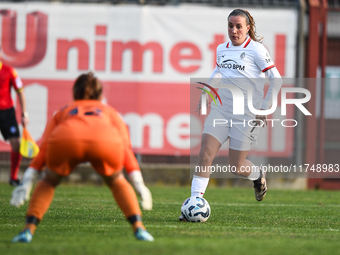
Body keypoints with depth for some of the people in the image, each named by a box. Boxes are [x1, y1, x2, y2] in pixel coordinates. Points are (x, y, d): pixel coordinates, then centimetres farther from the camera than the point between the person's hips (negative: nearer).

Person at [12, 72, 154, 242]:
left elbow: (44, 147, 33)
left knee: (49, 182, 28)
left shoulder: (64, 111, 41)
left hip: (64, 139, 0)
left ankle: (28, 230, 12)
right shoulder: (110, 111, 41)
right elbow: (126, 147, 34)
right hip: (107, 143, 0)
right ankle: (138, 228, 14)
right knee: (117, 182, 29)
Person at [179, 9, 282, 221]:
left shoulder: (256, 50, -9)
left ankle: (258, 175, 35)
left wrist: (265, 108, -12)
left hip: (248, 114, -5)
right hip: (221, 108, 5)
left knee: (236, 167, 1)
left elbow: (276, 80, -8)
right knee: (205, 155, -12)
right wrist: (206, 93, 17)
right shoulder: (222, 49, 8)